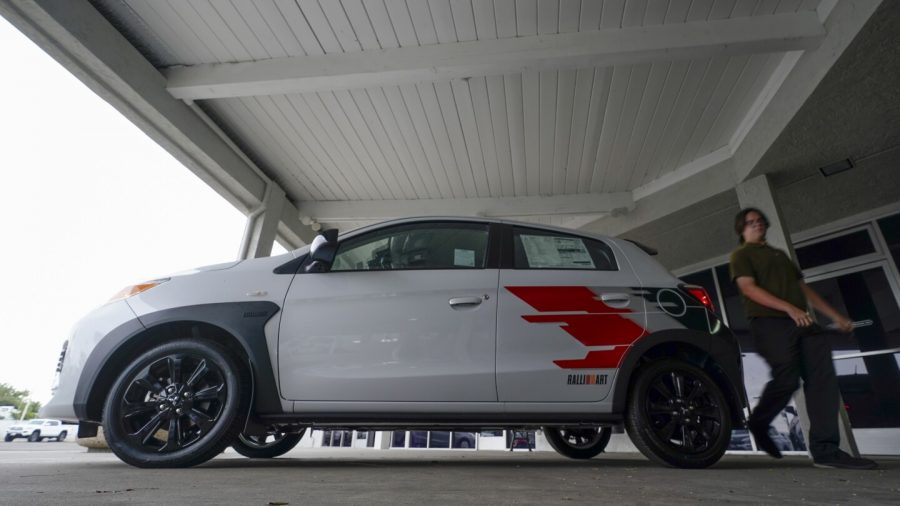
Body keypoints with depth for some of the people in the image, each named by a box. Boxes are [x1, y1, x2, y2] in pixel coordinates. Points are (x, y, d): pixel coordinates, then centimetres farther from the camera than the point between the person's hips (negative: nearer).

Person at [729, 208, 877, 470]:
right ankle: (758, 423, 9)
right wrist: (789, 308, -20)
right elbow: (749, 288, -9)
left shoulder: (780, 254, 31)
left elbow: (803, 288, 29)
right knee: (787, 380, -15)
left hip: (803, 323, 7)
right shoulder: (741, 255, 6)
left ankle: (825, 449, -6)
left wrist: (835, 315, 19)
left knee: (822, 379, -6)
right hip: (770, 323, -7)